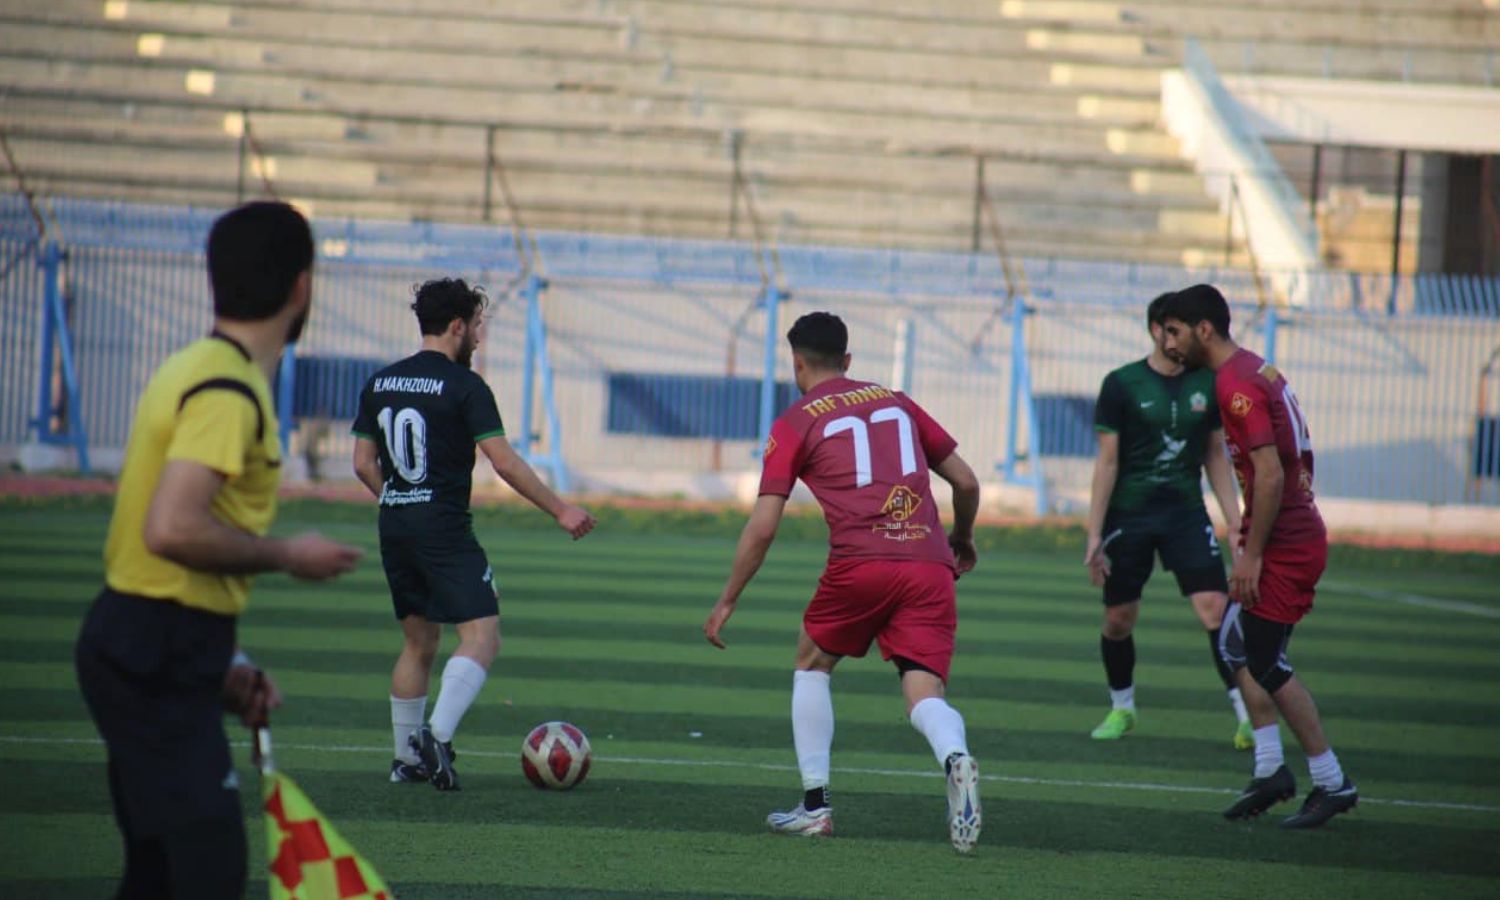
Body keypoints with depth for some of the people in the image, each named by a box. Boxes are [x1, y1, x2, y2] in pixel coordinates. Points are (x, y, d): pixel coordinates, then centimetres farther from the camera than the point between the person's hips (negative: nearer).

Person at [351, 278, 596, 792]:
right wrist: (560, 511, -6)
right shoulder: (464, 386, -9)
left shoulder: (380, 383, 10)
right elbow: (504, 462, -13)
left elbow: (363, 464, 13)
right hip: (445, 531, -7)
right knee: (481, 637, -9)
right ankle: (437, 735, -27)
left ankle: (407, 759, 17)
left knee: (418, 642, 17)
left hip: (395, 529, 7)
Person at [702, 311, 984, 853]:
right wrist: (962, 538, 41)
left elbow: (763, 528, 5)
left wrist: (727, 602, 14)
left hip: (860, 563, -3)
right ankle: (955, 758, -35)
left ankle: (815, 805, 19)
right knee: (924, 694, -1)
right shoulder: (896, 402, 22)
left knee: (812, 665, 22)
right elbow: (966, 482, 22)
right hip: (930, 565, 3)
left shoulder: (795, 423, 10)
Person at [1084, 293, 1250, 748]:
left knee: (1216, 608, -13)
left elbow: (1216, 456, 13)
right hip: (1128, 516, -2)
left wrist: (1235, 522, 7)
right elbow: (1107, 461, -4)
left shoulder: (1207, 383, 4)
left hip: (1186, 513, 2)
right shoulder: (1122, 384, -5)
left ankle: (1247, 716, -14)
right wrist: (1095, 534, -8)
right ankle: (1121, 708, 29)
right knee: (1118, 620, 5)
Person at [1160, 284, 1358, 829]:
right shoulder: (1260, 372, 14)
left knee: (1266, 664, -3)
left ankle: (1332, 784, 3)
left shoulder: (1237, 385, -17)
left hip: (1282, 546, -10)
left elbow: (1270, 474, -24)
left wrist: (1252, 554, -20)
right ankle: (1269, 770, 15)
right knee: (1237, 648, 15)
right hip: (1299, 534, 10)